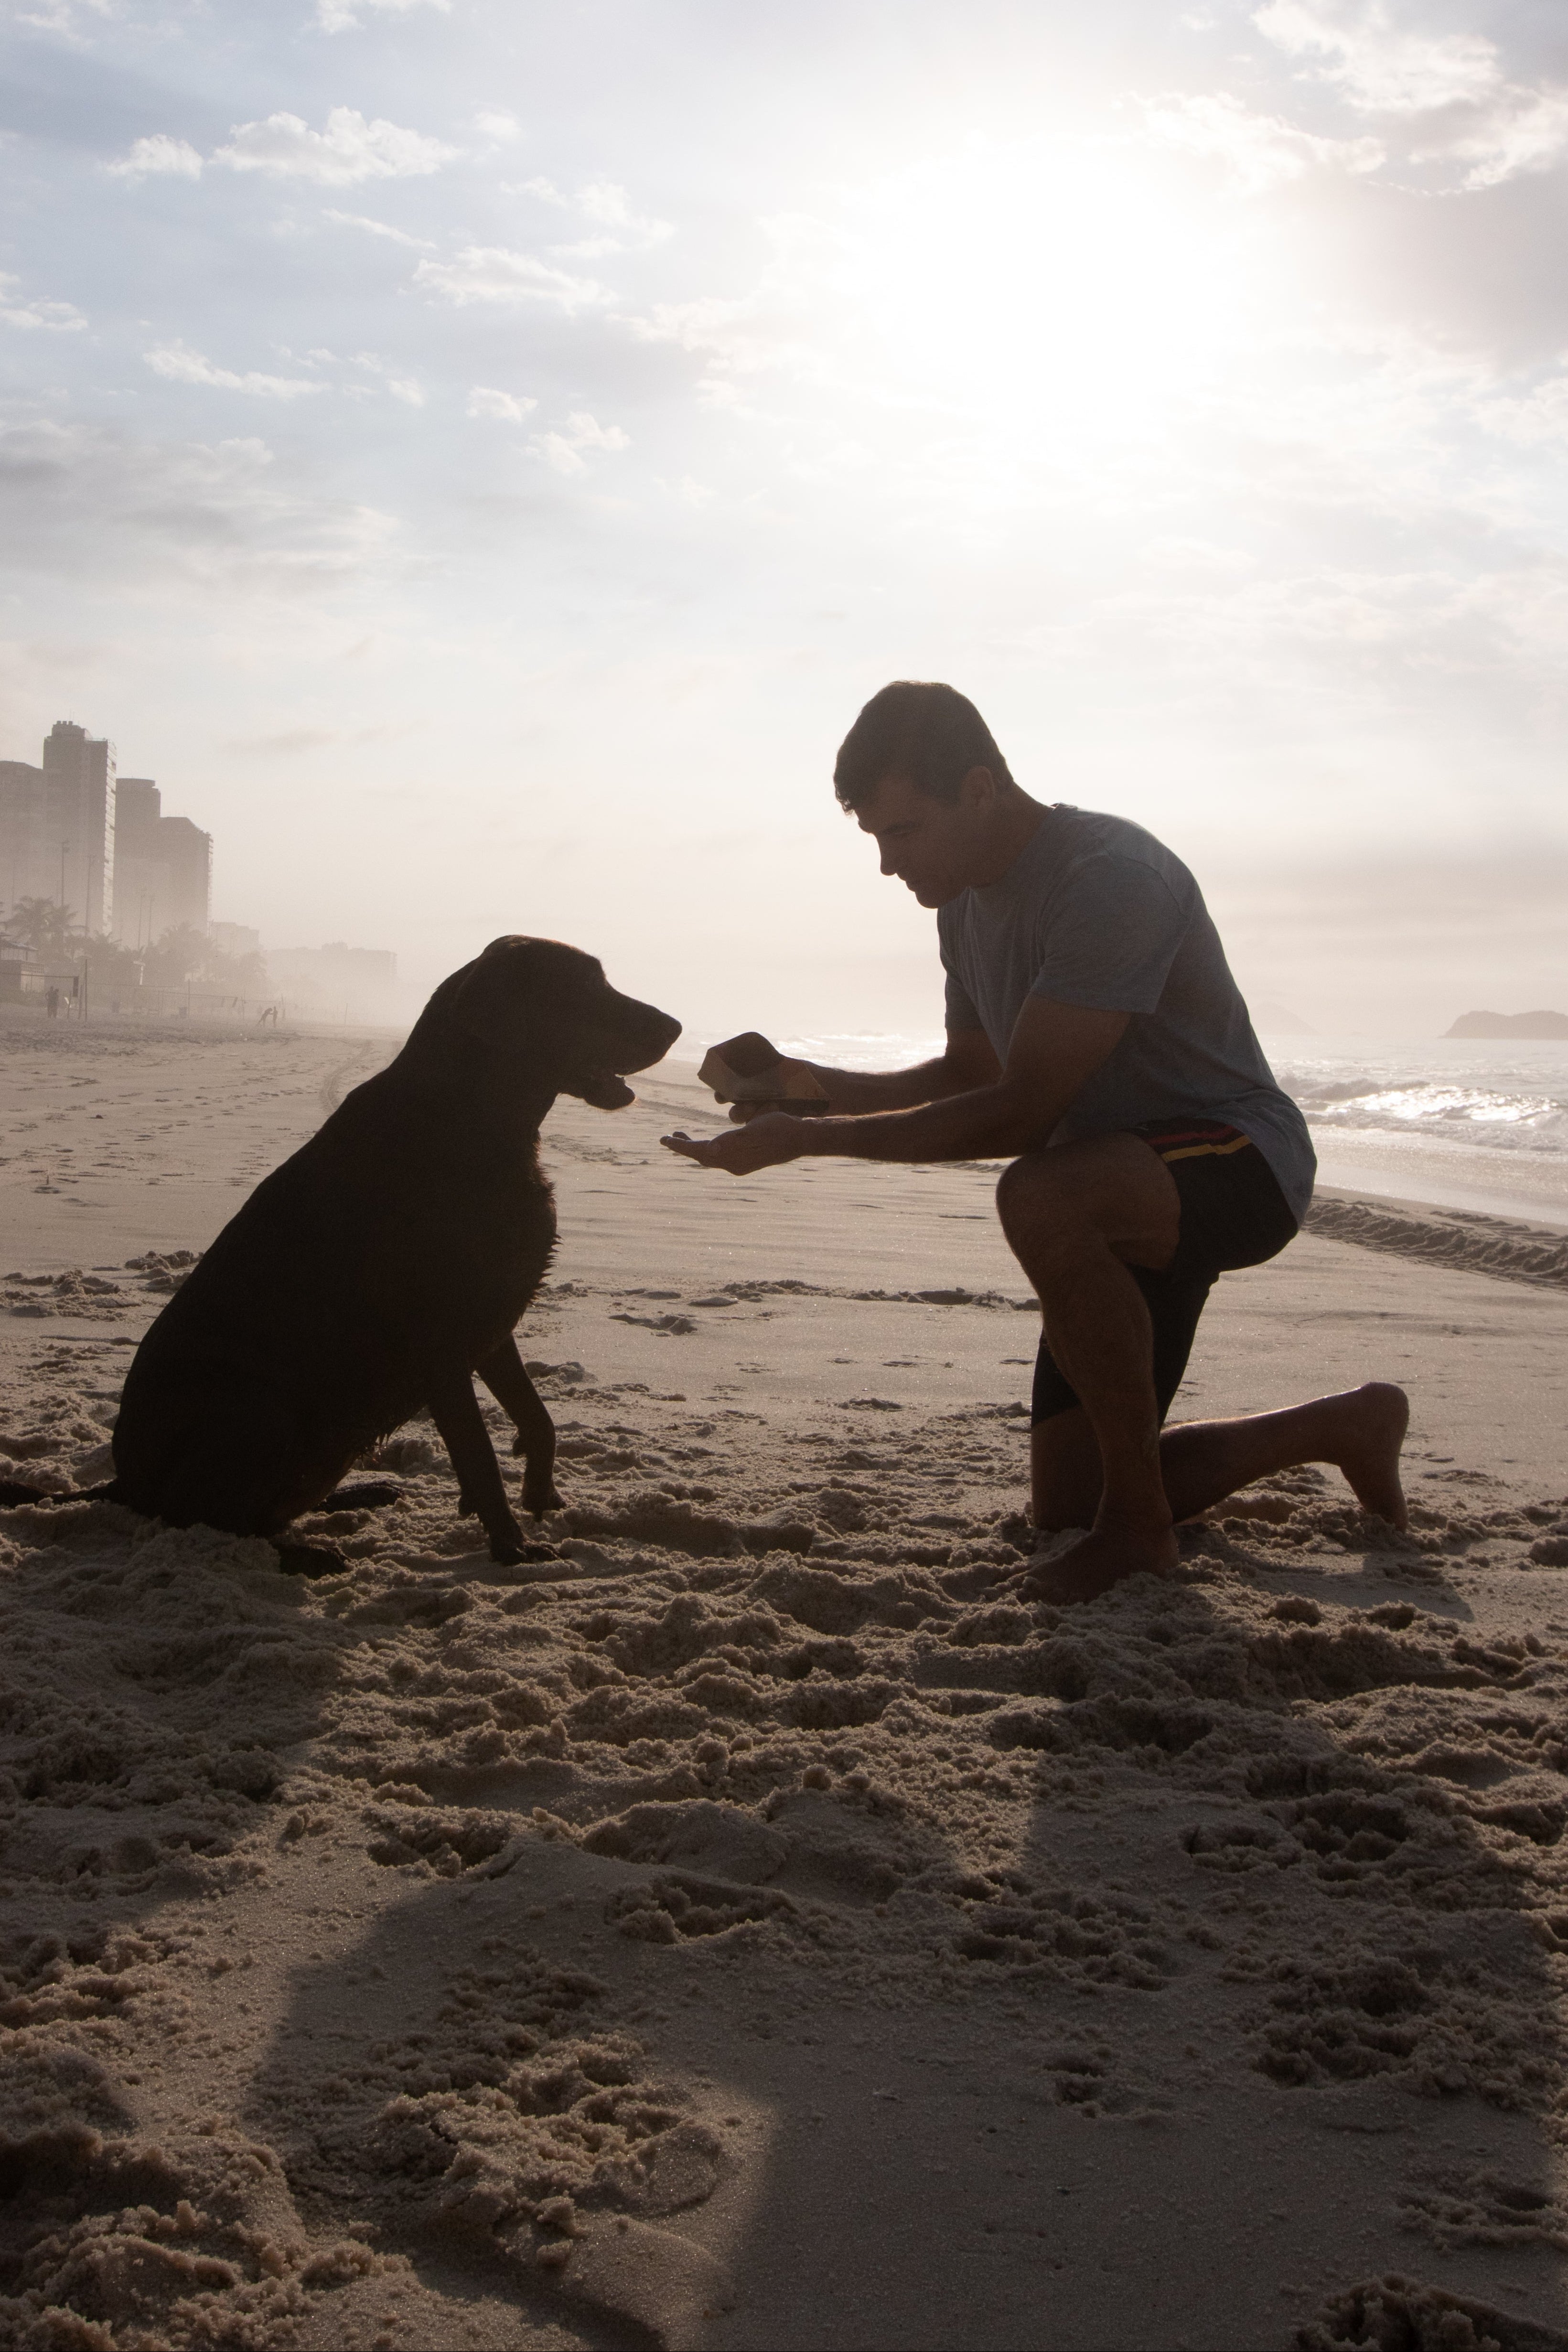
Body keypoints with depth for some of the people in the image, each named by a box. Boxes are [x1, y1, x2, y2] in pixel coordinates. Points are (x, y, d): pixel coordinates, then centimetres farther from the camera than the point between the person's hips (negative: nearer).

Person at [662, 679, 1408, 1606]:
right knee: (1066, 1504, 9)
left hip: (1241, 1159, -9)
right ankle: (1344, 1429, 29)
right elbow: (968, 1076, 15)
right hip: (1123, 1199, 9)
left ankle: (1139, 1525, -23)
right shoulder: (969, 901, 4)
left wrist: (809, 1139, -28)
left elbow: (1020, 1114, -30)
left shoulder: (1110, 880, -26)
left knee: (1041, 1196, -41)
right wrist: (810, 1085, -1)